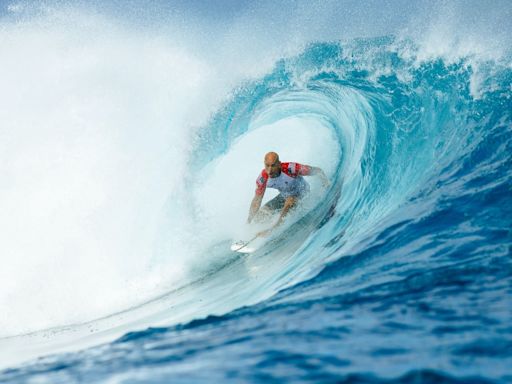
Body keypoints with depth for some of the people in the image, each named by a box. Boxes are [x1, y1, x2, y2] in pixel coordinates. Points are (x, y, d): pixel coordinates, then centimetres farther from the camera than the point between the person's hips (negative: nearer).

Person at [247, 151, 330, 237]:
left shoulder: (290, 169, -39)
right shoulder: (263, 178, -26)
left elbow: (317, 171, -27)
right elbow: (257, 200, -12)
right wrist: (248, 221, -11)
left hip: (302, 194, -4)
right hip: (284, 196, 4)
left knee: (290, 201, -37)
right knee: (259, 216, -4)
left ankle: (275, 227, -19)